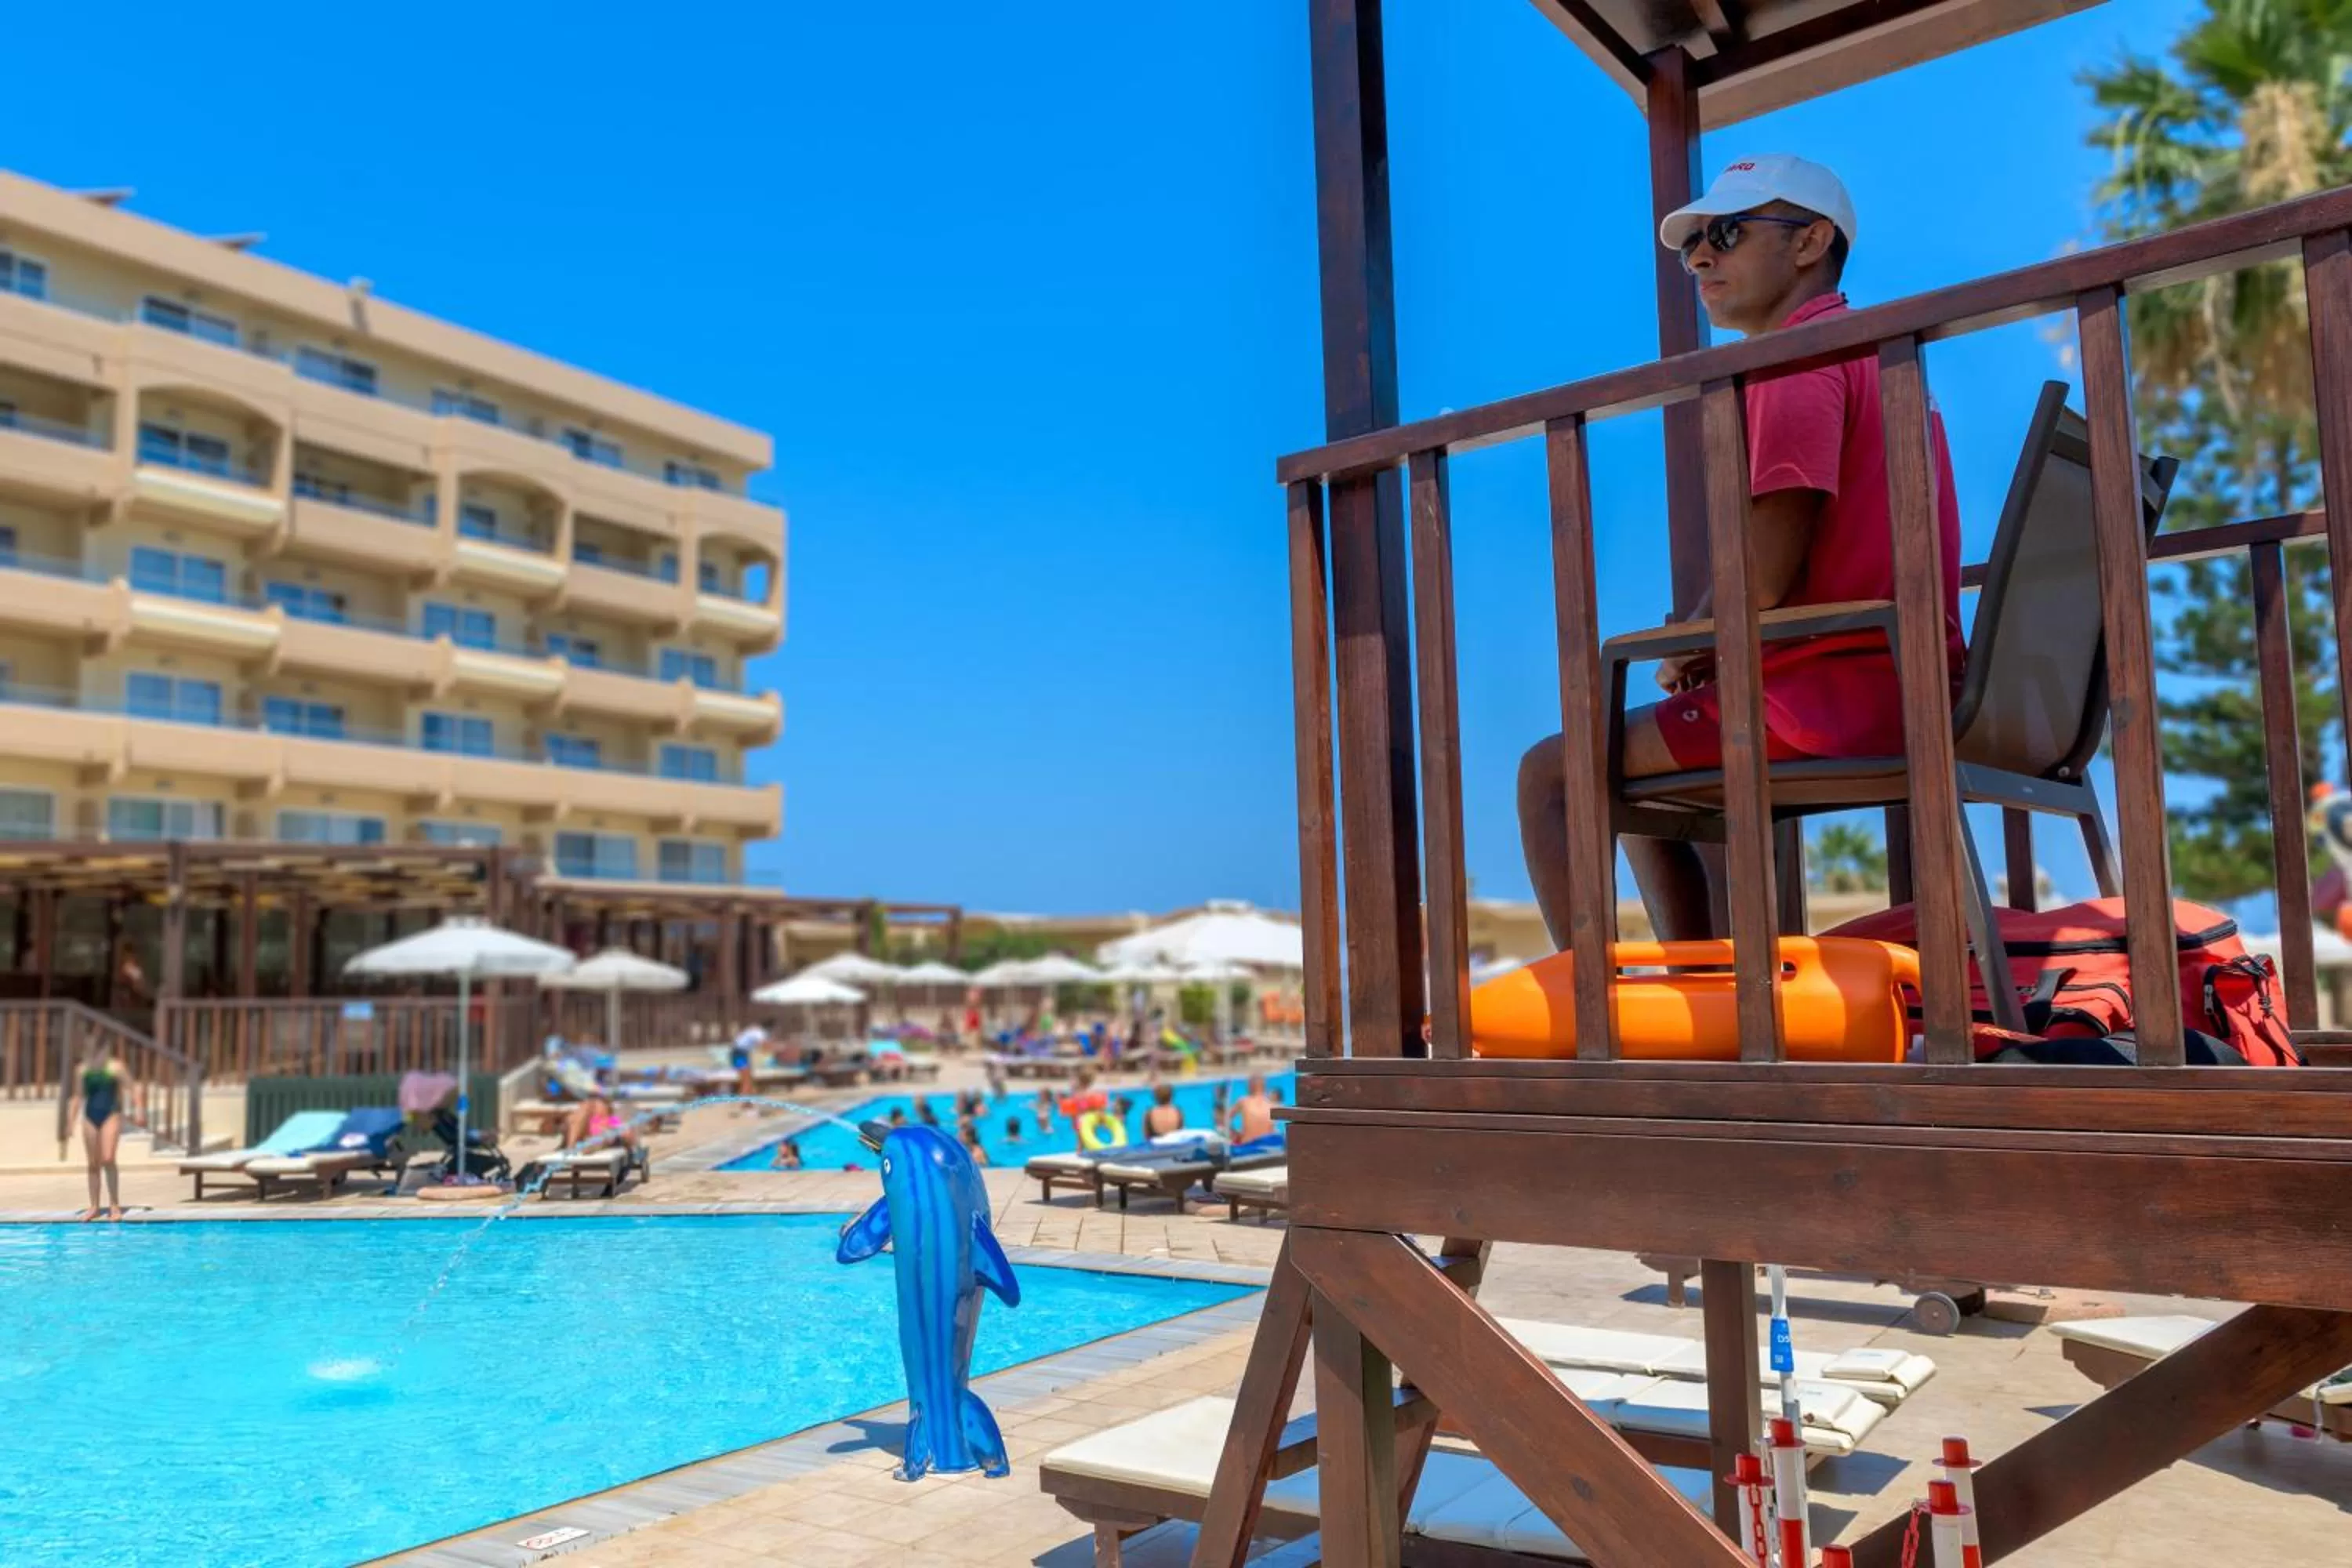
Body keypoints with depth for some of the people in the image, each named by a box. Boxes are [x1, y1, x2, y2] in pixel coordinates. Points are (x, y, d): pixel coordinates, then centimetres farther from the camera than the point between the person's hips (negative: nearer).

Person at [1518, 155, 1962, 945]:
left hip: (1833, 698, -10)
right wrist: (1711, 647, 10)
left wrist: (1686, 651, 0)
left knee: (1551, 775, -6)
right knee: (1643, 787, 28)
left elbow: (1767, 576, -19)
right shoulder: (1877, 352, 23)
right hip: (1900, 692, 10)